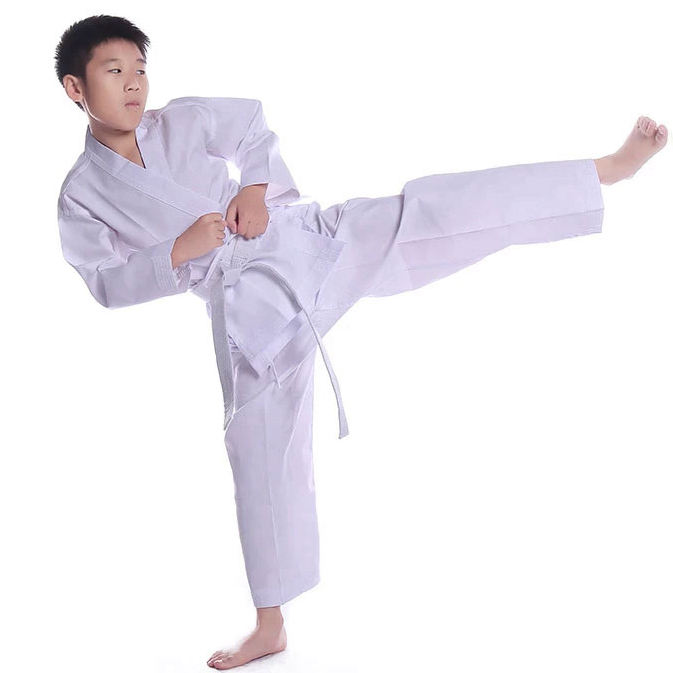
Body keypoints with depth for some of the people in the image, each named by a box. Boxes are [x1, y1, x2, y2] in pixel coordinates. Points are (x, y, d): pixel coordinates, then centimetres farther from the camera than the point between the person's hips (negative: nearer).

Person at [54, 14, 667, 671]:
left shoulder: (185, 121, 5)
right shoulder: (81, 195, 2)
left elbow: (254, 125, 17)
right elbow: (109, 285, -1)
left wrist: (257, 187, -1)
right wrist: (179, 252, -15)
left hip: (304, 243, 1)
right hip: (252, 309, -1)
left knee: (427, 211, -16)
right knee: (262, 455, 3)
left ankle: (613, 167, -13)